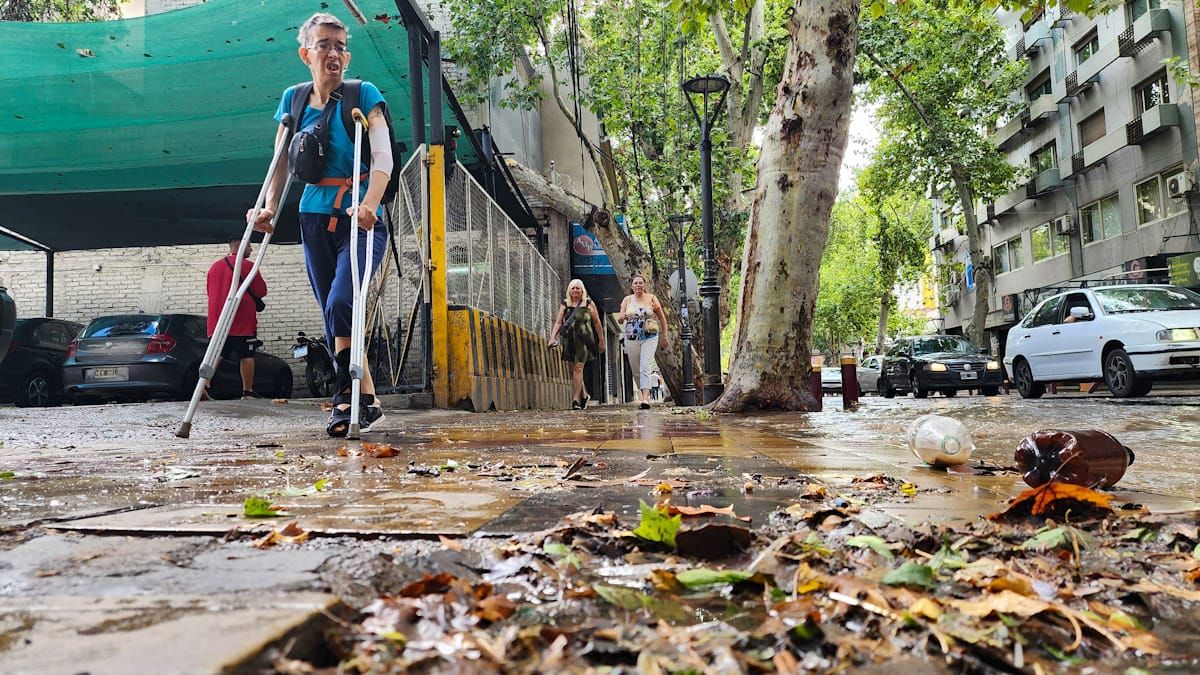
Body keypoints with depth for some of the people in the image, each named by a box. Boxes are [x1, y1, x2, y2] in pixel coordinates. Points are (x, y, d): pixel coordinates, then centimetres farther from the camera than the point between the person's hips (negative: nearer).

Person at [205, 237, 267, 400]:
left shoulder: (214, 267, 14)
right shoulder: (247, 266, -7)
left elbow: (210, 291, 20)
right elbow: (261, 291, -4)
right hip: (242, 321, -6)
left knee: (216, 354, 8)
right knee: (246, 356, 0)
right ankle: (247, 392, 1)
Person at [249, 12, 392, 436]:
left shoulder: (363, 95, -4)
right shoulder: (293, 100, 9)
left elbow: (383, 156, -15)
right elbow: (280, 161, 12)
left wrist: (369, 204, -31)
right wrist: (270, 207, -3)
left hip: (359, 219, -5)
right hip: (315, 219, 5)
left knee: (340, 305, -21)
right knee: (333, 315, 4)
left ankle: (347, 397, -11)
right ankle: (366, 402, 12)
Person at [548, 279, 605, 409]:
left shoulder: (588, 304, 5)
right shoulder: (565, 305, 13)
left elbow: (597, 323, 7)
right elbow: (558, 322, 8)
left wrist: (601, 341, 8)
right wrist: (552, 337, -6)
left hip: (583, 340, -4)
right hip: (569, 341, 4)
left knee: (578, 368, -12)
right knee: (573, 370, 7)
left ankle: (575, 399, -12)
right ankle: (584, 395, 25)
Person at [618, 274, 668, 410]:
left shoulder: (651, 298, 2)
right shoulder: (627, 300, 6)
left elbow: (662, 318, 10)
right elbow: (619, 320, 3)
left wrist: (664, 336, 7)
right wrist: (622, 317, -21)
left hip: (649, 338, -3)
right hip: (632, 338, 3)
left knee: (645, 368, -16)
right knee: (636, 370, 9)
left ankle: (645, 399, -23)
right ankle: (645, 394, 28)